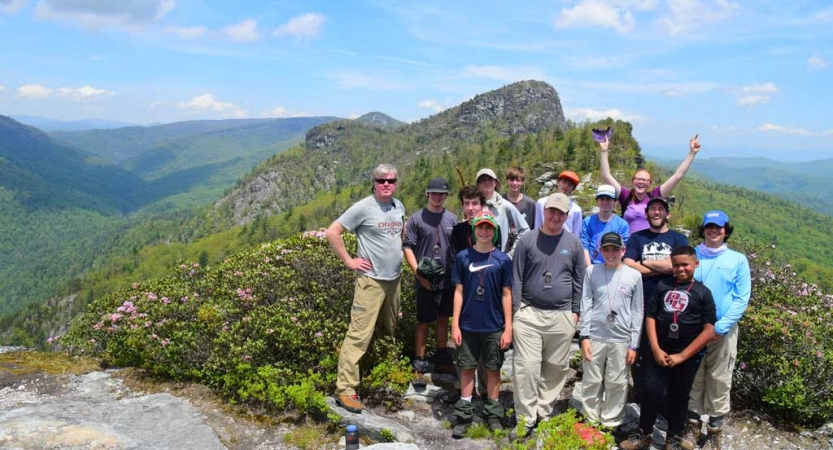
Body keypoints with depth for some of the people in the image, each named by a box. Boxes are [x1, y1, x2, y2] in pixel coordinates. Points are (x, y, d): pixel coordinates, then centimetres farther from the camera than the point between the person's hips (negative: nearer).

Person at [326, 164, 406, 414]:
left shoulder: (399, 207, 9)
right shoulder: (363, 207, -12)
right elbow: (333, 233, -13)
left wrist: (398, 255, 13)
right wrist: (349, 261, -13)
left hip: (394, 279, 7)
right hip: (371, 279, -7)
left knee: (390, 330, 19)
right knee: (360, 334, -9)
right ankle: (345, 388, -4)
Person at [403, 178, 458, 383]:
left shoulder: (452, 219, 7)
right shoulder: (416, 219, -5)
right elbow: (408, 247, -7)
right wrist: (418, 273, -16)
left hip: (448, 279, 4)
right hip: (426, 281, -4)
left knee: (444, 318, 17)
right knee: (424, 321, 2)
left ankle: (442, 352, 31)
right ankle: (419, 360, 10)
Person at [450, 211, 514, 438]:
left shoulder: (503, 260, -2)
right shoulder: (463, 257, -1)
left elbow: (506, 294, 0)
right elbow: (459, 292, 1)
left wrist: (508, 327, -3)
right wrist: (455, 324, -2)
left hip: (494, 327, 0)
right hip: (468, 325, 0)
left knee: (493, 369, 11)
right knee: (467, 368, 9)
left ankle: (493, 414, 24)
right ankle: (463, 415, 19)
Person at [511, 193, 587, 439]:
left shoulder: (573, 243, 5)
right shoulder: (527, 240, 0)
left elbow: (579, 280, 10)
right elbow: (516, 279, 0)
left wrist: (575, 311, 7)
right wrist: (515, 311, -4)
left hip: (562, 316, 2)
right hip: (529, 313, -2)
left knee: (556, 368, 8)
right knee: (526, 367, -5)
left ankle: (543, 413, 23)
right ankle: (525, 419, 5)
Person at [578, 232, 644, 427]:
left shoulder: (634, 276, 2)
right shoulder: (592, 271, 2)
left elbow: (637, 312, 3)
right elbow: (585, 305, 2)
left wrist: (634, 344, 1)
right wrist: (584, 336, -4)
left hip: (621, 340, 0)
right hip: (594, 337, 0)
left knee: (617, 383, 6)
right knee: (592, 382, 6)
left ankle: (610, 423, 18)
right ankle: (590, 422, 19)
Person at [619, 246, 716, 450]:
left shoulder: (703, 292, -3)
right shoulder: (663, 285, 4)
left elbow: (708, 330, -8)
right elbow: (650, 317, 4)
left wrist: (682, 355, -11)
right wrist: (656, 349, -6)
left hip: (688, 356, -1)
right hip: (660, 352, 2)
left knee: (678, 398, 10)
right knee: (651, 392, -1)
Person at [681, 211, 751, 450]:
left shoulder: (738, 260, 2)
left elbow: (742, 299, -2)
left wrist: (721, 326, -13)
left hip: (723, 330, -1)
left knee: (719, 381, 4)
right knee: (693, 379, 8)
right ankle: (693, 425, 21)